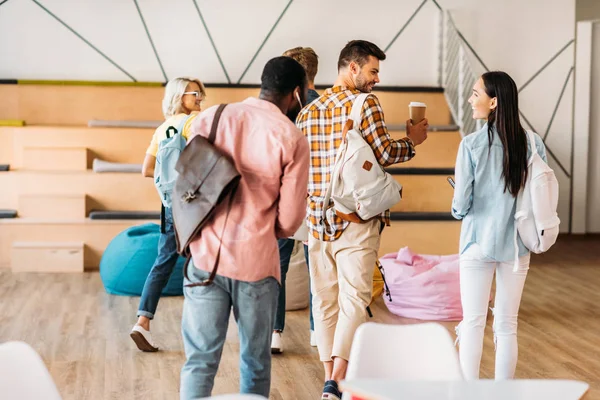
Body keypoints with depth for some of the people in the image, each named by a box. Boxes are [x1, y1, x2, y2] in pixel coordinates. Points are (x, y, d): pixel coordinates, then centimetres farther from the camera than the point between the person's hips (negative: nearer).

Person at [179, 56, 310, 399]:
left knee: (200, 360, 7)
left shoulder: (210, 118, 3)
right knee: (256, 363, 15)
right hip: (256, 261, -2)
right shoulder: (293, 139, -6)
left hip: (205, 257, 2)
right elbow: (290, 220, -5)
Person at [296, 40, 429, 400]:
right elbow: (384, 153, -10)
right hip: (357, 217, -6)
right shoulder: (365, 103, -7)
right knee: (354, 296, -5)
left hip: (318, 217, 6)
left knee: (325, 298, 10)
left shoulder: (309, 110, 10)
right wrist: (412, 141, 7)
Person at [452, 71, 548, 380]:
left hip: (478, 243, -3)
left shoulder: (471, 145, -13)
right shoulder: (533, 144, -5)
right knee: (507, 325, 12)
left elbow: (461, 206, -11)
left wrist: (458, 210, 11)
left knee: (473, 323, 7)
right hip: (516, 246, 3)